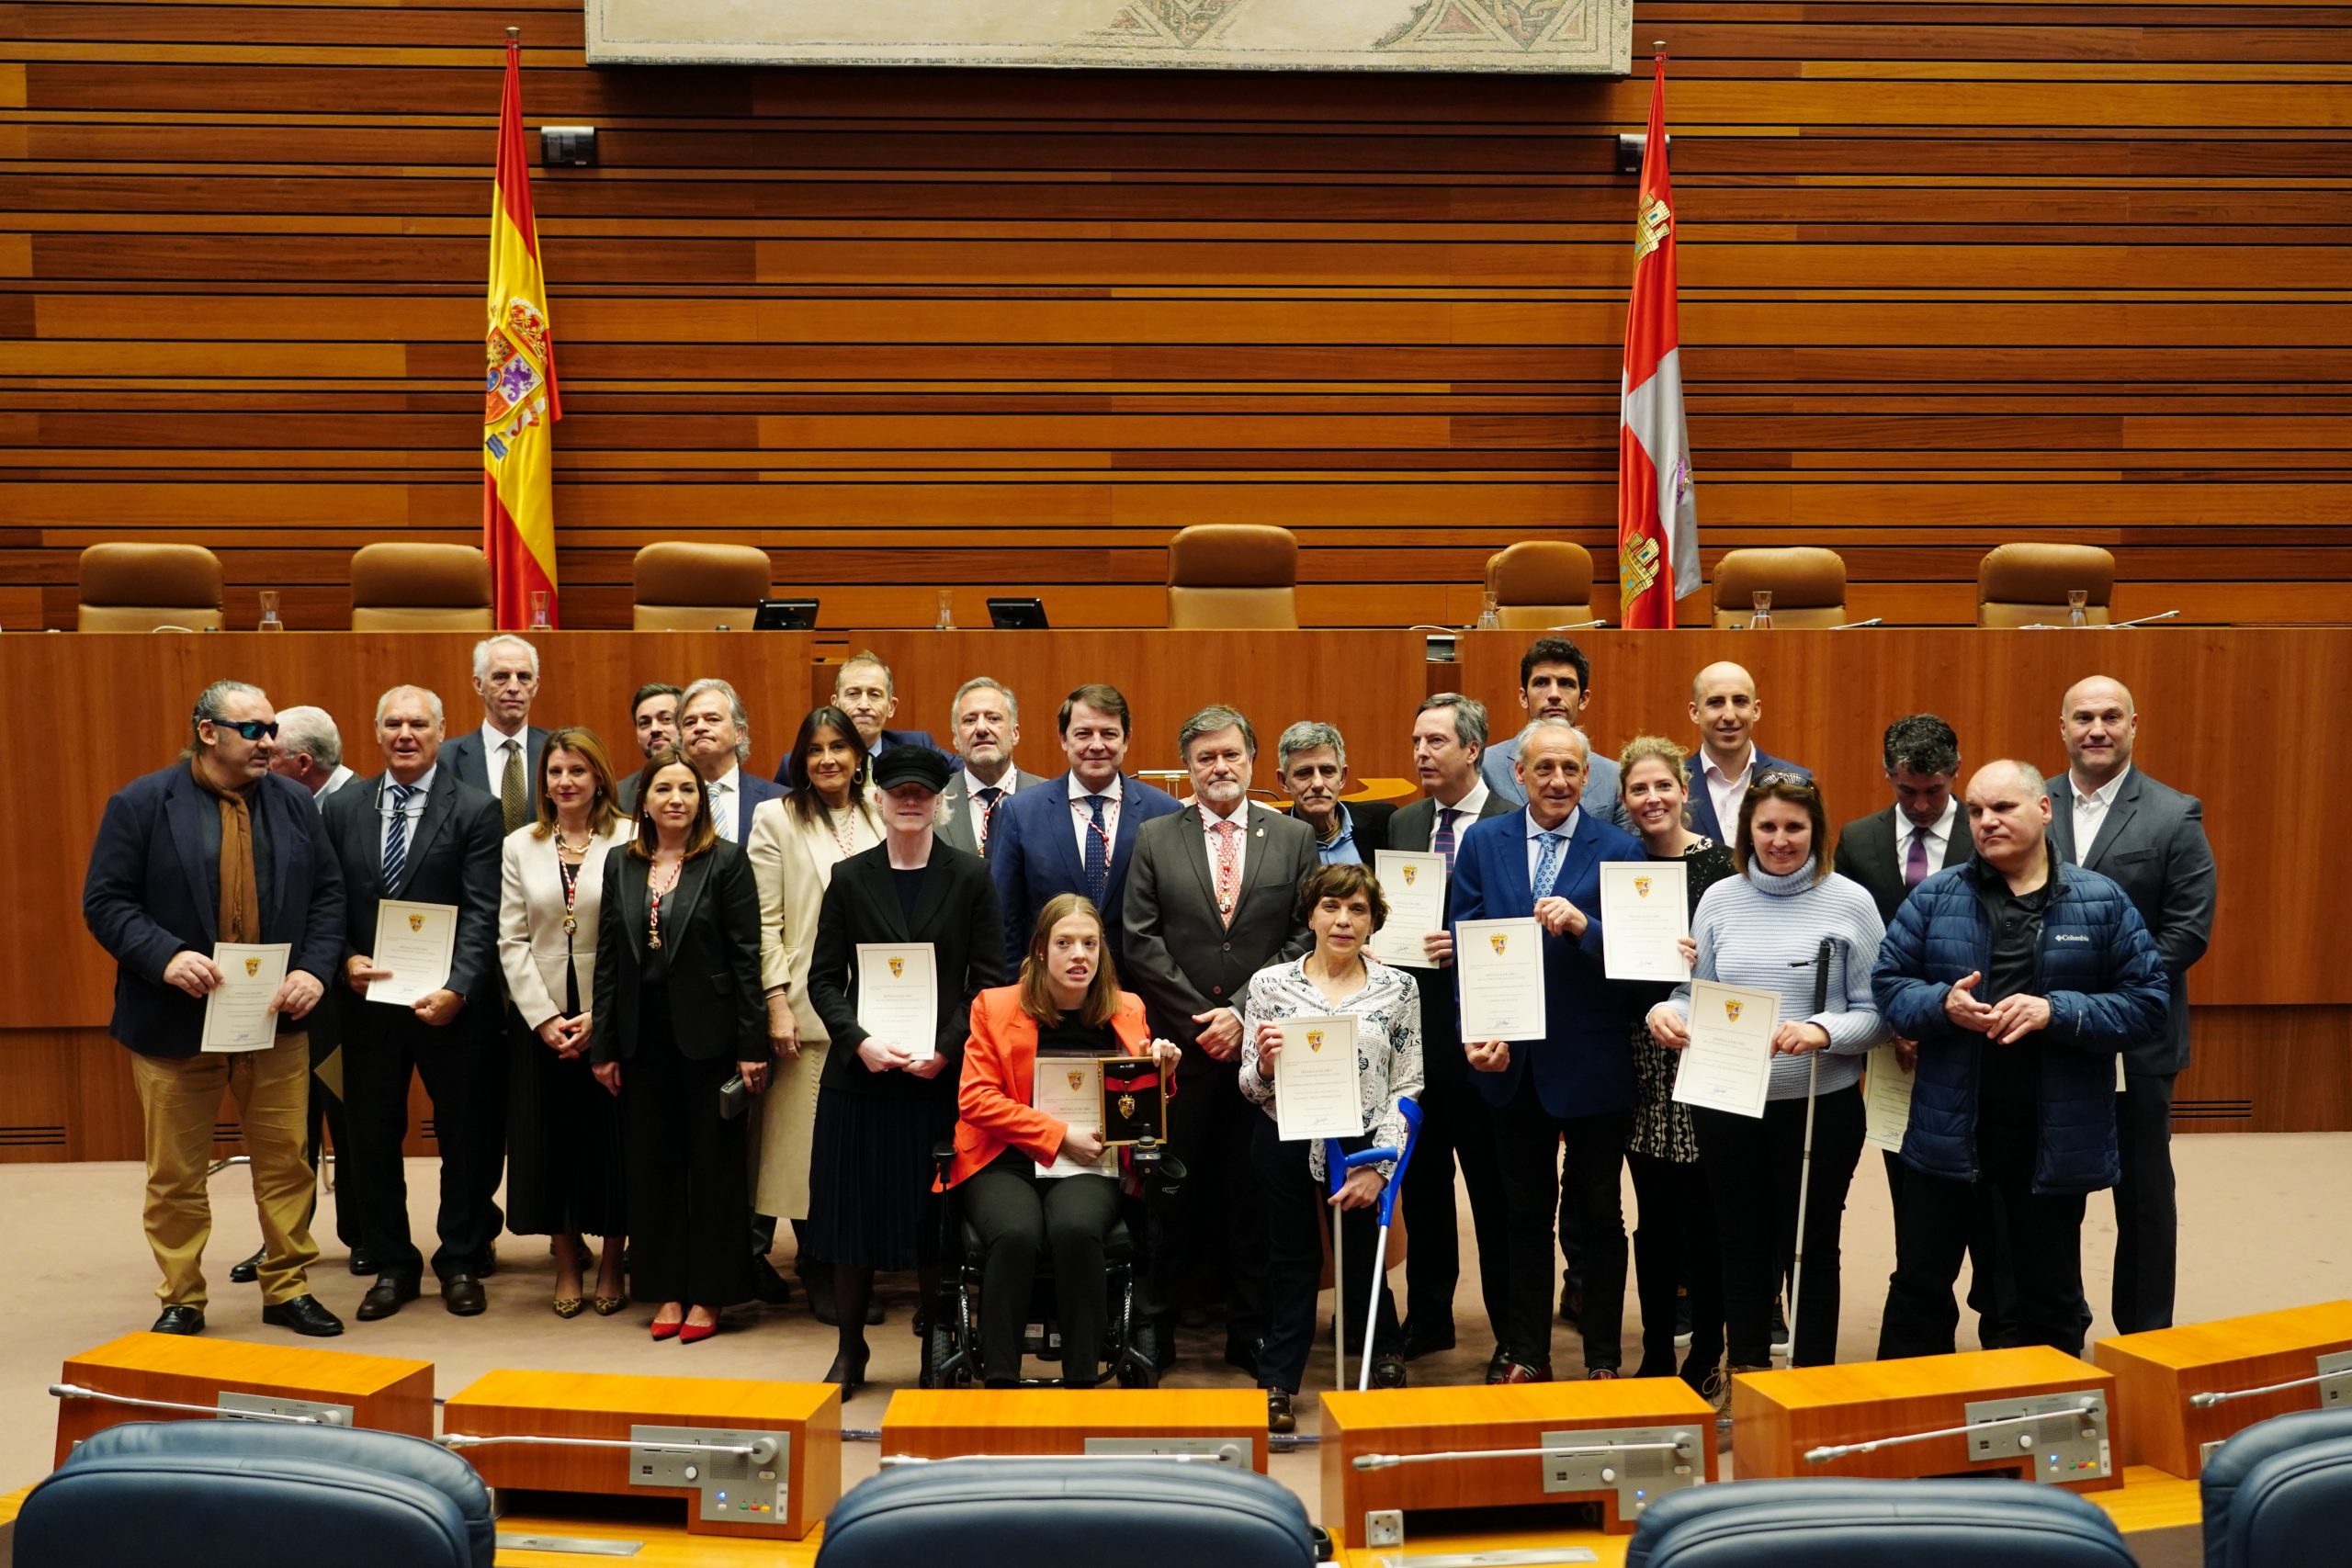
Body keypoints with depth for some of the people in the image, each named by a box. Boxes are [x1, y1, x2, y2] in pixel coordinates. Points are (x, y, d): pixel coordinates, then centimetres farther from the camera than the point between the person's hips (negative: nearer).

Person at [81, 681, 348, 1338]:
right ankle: (180, 1301, 23)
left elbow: (327, 894, 7)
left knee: (286, 1161, 8)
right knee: (175, 1174, 8)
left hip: (277, 1018, 3)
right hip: (175, 1020, -2)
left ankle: (288, 1289, 22)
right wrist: (165, 957, -21)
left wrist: (314, 968, -8)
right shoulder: (141, 804, -4)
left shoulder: (294, 804, 6)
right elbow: (106, 901, -6)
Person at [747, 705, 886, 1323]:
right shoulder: (776, 818, 2)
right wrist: (777, 1003, -9)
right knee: (805, 1137, 0)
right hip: (808, 1006, -3)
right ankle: (820, 1274, 15)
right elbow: (766, 921, -2)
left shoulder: (881, 817, 11)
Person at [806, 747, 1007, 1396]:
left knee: (936, 1219, 4)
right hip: (860, 1072, 2)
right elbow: (824, 977, 5)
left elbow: (989, 979, -1)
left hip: (942, 1074, -1)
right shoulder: (849, 878, 7)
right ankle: (850, 1349, 23)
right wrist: (860, 1041, -11)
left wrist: (944, 1049, -12)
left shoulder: (971, 877, 2)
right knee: (851, 1215, 7)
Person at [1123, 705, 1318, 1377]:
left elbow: (1304, 940, 1)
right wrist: (1197, 1019, -7)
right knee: (1174, 1189, 4)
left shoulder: (1294, 837, 6)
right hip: (1178, 1044, 0)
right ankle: (1156, 1328, 16)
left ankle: (1250, 1333, 16)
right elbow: (1141, 941, 1)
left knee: (1253, 1190, 5)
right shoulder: (1155, 838, 6)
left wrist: (1244, 1012, -8)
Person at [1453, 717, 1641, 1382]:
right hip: (1512, 1058, 2)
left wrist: (1582, 924, -27)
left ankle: (1603, 1358, 25)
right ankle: (1525, 1353, 27)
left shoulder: (1619, 849, -5)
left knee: (1599, 1213, 11)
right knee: (1525, 1212, 15)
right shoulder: (1482, 842, 2)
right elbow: (1463, 942, 1)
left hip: (1593, 1060, -2)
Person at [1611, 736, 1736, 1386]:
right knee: (1655, 1215, 11)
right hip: (1644, 1059, 3)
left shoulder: (1717, 862, -4)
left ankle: (1706, 1356, 18)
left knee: (1702, 1210, 3)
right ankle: (1656, 1352, 22)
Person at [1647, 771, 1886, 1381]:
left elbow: (1876, 1011, -5)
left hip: (1820, 1104, -2)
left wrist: (1822, 1032, -23)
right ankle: (1746, 1371, 30)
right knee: (1742, 1241, 14)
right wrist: (1666, 1014, -13)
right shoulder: (1719, 900, 5)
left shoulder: (1850, 902, -3)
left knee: (1810, 1246, 11)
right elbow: (1695, 996, 9)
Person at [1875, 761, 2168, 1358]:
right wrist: (1943, 1004, -18)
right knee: (1919, 1287, 9)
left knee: (2051, 1302, 16)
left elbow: (2148, 1005, -6)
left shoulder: (2102, 902, -2)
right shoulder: (1935, 896, 1)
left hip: (2053, 1135, -1)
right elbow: (1888, 980, 2)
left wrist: (2055, 1012, -20)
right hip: (1949, 1128, 1)